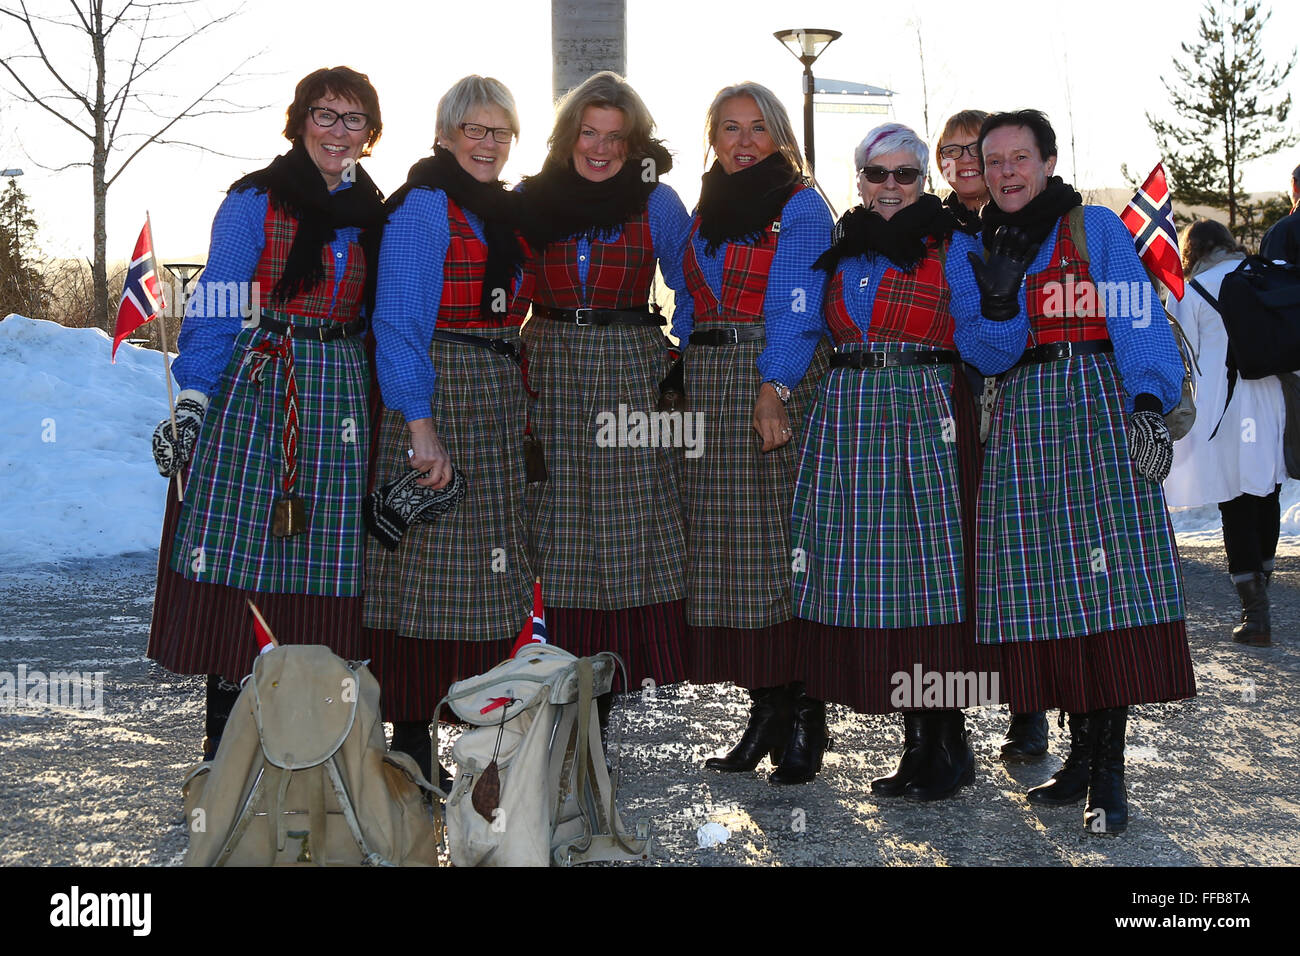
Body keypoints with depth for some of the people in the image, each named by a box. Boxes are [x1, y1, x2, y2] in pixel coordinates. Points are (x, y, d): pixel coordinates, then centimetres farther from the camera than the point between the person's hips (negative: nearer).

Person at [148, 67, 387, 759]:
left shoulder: (375, 214, 14)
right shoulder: (255, 201, 1)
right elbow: (215, 308, -3)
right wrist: (192, 401, -12)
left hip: (343, 392, 4)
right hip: (256, 389, -4)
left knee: (328, 558, 2)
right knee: (241, 547, -5)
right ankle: (223, 734, 4)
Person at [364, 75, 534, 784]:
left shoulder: (508, 211, 16)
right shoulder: (423, 206, -8)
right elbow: (399, 323, -15)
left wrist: (522, 408, 15)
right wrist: (421, 425, -22)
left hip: (501, 403, 8)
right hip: (436, 393, -8)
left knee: (490, 563, 9)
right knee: (427, 565, -8)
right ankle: (411, 740, -3)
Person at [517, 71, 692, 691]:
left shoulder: (657, 203, 3)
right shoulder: (533, 198, 8)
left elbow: (692, 294, 8)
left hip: (631, 374, -2)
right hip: (552, 373, 2)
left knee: (638, 528, -5)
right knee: (562, 533, 3)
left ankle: (652, 683, 1)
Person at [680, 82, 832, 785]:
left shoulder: (800, 207, -2)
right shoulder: (705, 211, 19)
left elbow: (796, 311, -12)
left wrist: (774, 389, -20)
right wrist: (683, 381, 12)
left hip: (778, 384, -7)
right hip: (708, 389, 7)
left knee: (784, 541, -7)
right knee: (724, 544, 5)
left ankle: (804, 722, 0)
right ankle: (766, 710, 13)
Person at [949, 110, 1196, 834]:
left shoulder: (1097, 228, 6)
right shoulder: (971, 250, 15)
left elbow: (1138, 320, -4)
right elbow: (987, 356, 6)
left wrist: (1150, 401, -20)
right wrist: (998, 301, -14)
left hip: (1102, 409, -3)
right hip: (1023, 424, 3)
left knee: (1111, 579, -11)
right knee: (1046, 584, -2)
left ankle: (1109, 772, -6)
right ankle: (1082, 755, 9)